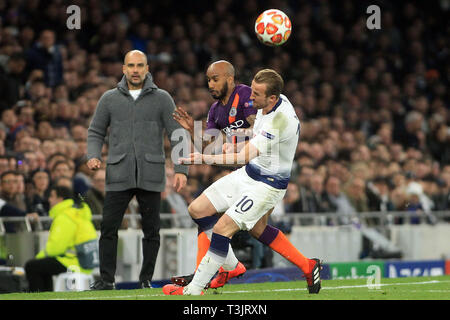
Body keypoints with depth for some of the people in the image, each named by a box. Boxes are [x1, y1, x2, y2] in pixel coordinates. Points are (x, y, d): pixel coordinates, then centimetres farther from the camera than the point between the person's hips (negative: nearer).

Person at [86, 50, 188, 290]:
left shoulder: (161, 99, 5)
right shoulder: (110, 99, 9)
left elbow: (178, 134, 2)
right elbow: (96, 132, 15)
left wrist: (181, 169, -9)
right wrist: (93, 156, -5)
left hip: (151, 175, -1)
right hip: (119, 175, 1)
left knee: (151, 230, 1)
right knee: (108, 227, -6)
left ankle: (146, 279, 13)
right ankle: (106, 279, 2)